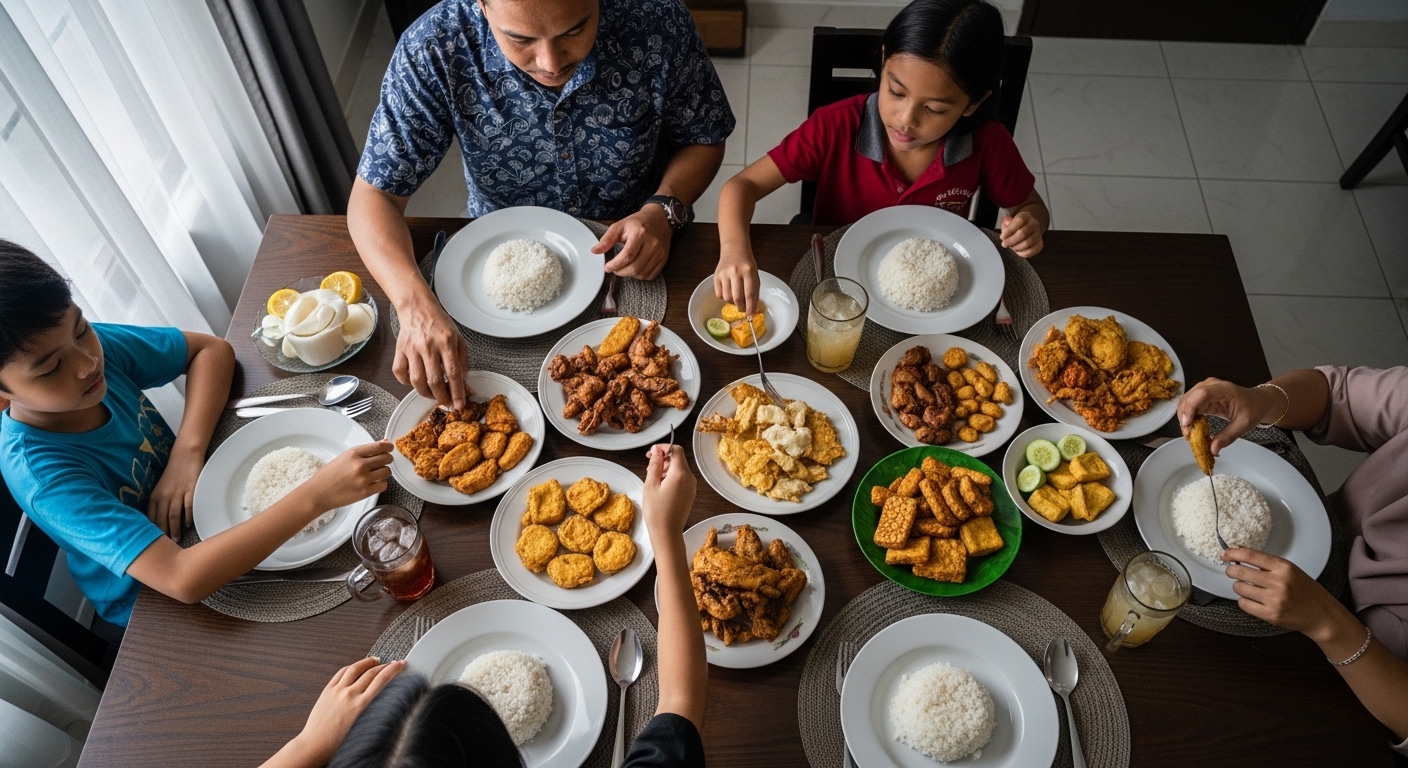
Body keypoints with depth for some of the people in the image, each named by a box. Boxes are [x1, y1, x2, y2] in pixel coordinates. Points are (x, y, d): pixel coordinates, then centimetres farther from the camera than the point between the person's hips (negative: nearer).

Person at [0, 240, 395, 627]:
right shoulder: (39, 474, -35)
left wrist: (188, 450, -23)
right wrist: (317, 495, -52)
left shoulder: (93, 344, -21)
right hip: (154, 604, -5)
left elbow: (211, 348, -6)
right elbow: (182, 580, -43)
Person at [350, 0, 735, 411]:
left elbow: (703, 140, -6)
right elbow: (375, 195, -19)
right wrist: (416, 303, -38)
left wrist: (663, 210, -26)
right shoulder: (433, 51, -24)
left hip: (632, 252, 0)